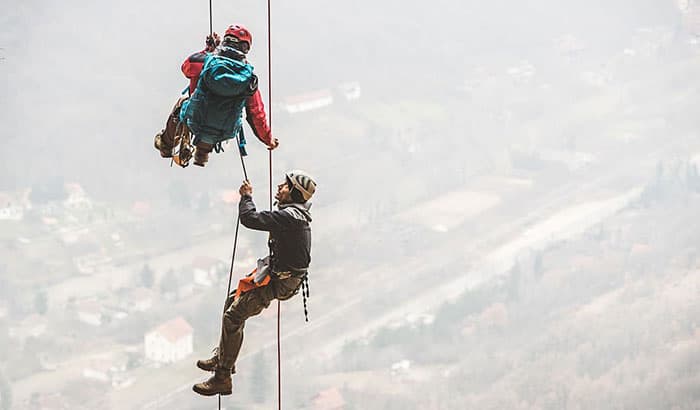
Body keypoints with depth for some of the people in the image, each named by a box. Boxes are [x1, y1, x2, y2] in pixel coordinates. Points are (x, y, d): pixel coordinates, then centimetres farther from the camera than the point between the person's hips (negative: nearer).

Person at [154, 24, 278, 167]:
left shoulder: (205, 62, -18)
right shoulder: (249, 77, -14)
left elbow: (186, 66, 8)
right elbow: (257, 113, -4)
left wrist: (208, 50, 21)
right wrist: (268, 139, 12)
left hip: (195, 124, -1)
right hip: (225, 133, 1)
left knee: (182, 102, 33)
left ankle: (166, 144, 52)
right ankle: (203, 153, 49)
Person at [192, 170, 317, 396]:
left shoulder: (288, 216, -26)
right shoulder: (298, 212, 6)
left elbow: (249, 218, -27)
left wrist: (246, 196, -10)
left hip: (280, 283, -11)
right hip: (281, 275, 11)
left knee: (233, 317, -12)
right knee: (233, 300, 23)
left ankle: (222, 378, -9)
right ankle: (223, 357, 33)